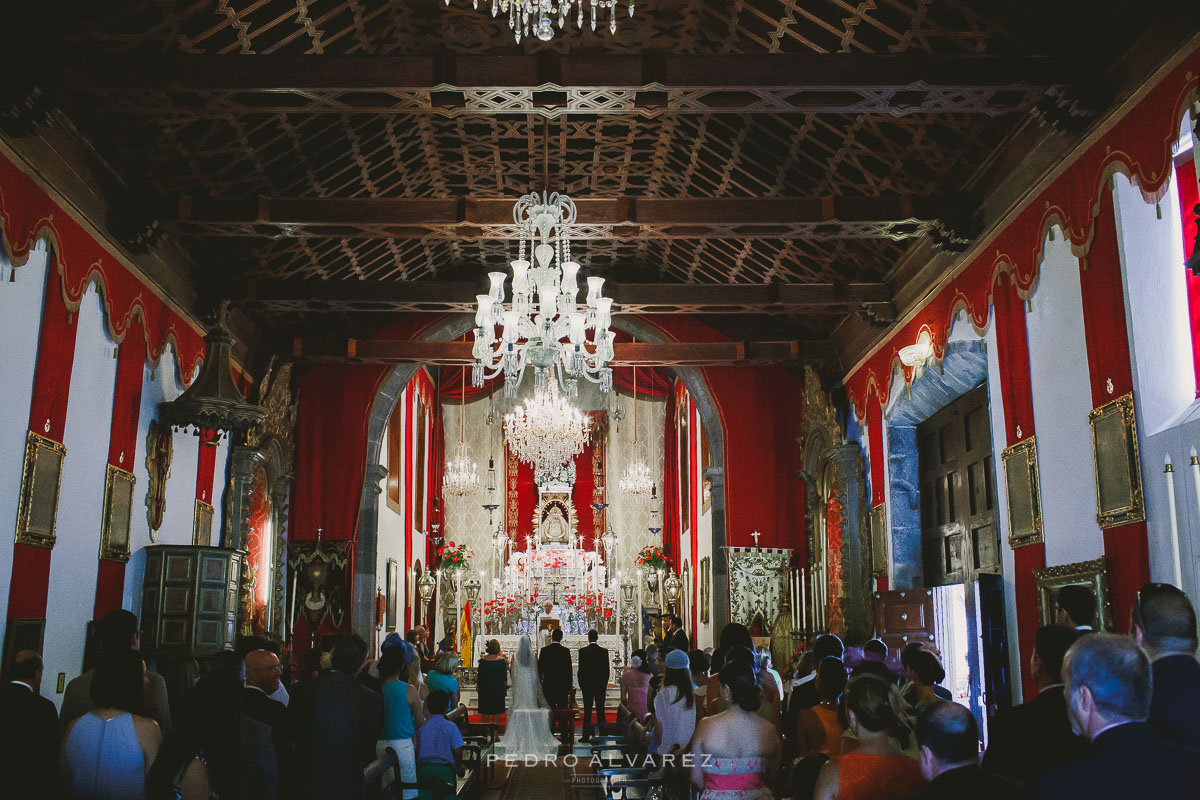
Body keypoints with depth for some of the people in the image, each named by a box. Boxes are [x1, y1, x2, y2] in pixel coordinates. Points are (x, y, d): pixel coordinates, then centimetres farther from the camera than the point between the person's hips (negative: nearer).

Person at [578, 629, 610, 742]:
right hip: (601, 685, 1)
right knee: (600, 710, 6)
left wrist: (581, 684, 5)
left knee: (587, 710, 2)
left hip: (587, 685, -1)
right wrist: (605, 683, 10)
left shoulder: (582, 651, -8)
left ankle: (586, 735, 1)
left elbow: (580, 669, -6)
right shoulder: (604, 651, -3)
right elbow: (607, 669, 0)